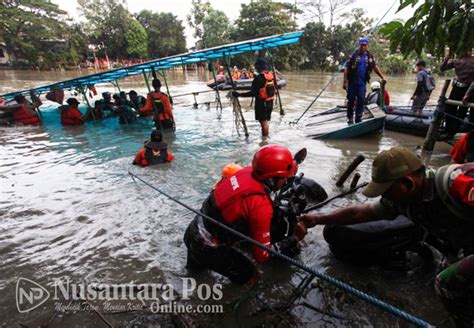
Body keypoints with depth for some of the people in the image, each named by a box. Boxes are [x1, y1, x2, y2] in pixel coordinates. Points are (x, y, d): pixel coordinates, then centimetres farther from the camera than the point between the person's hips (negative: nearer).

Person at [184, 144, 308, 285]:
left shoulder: (247, 172, -10)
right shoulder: (261, 205, -29)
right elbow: (262, 255, -21)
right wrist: (294, 238, -12)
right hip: (208, 247, -7)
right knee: (250, 277, 10)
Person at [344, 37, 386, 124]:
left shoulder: (370, 56, 9)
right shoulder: (353, 56, -3)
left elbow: (375, 67, 14)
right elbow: (346, 68, -6)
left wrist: (382, 77, 6)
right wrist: (345, 81, -12)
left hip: (362, 83, 3)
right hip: (352, 82, -3)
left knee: (361, 101, 2)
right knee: (351, 100, 4)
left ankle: (358, 119, 11)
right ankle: (350, 118, 17)